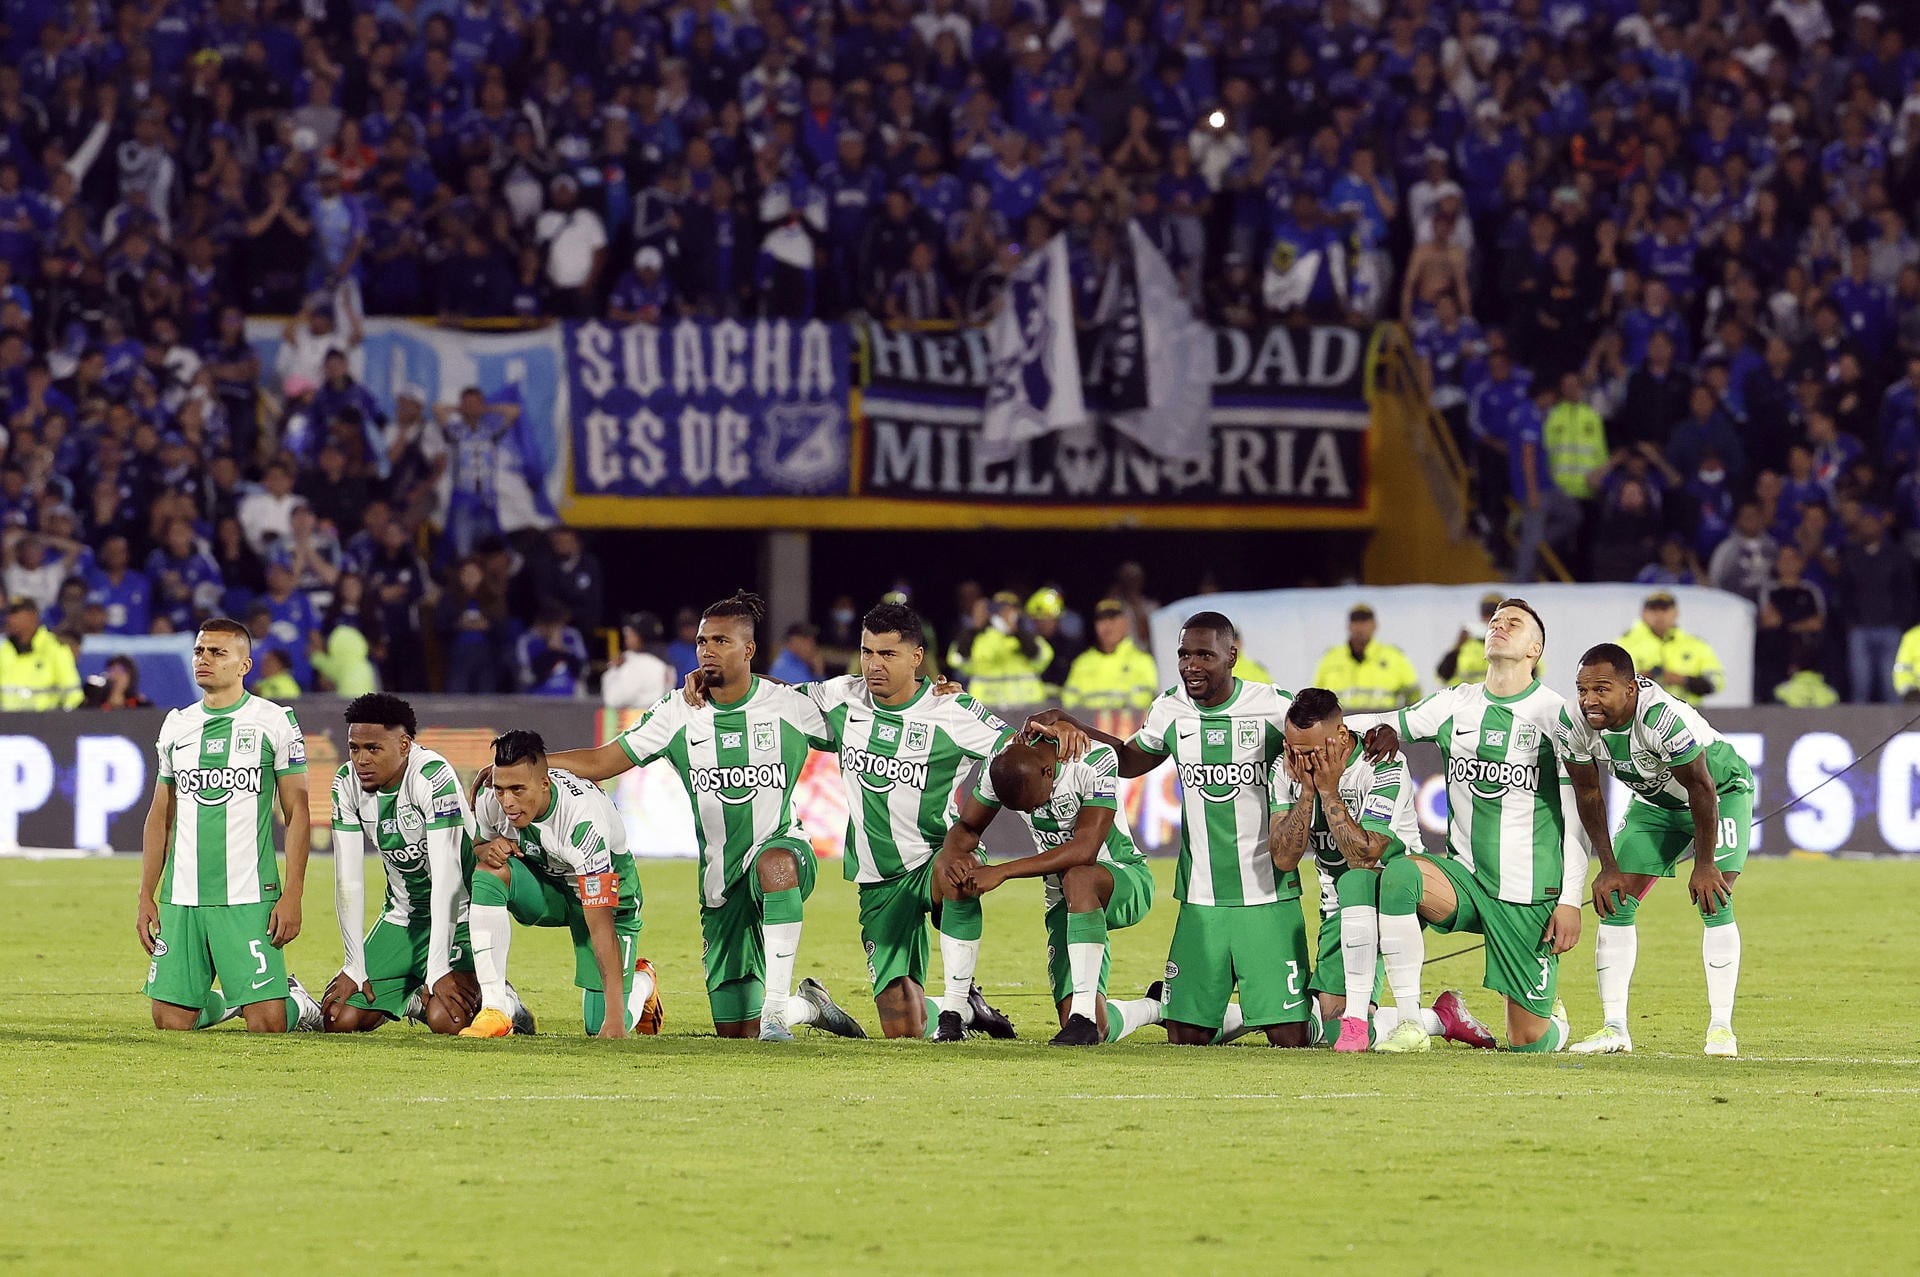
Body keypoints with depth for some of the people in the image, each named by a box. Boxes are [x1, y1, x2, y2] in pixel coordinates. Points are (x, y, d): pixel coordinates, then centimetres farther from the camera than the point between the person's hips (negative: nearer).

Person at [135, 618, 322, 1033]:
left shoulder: (273, 722, -1)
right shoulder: (176, 726, 11)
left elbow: (296, 812, -1)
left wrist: (292, 895, -9)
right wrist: (146, 897, 10)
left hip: (248, 900, -4)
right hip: (182, 900, 4)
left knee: (267, 1024, -10)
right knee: (170, 1021, -1)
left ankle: (296, 1002, 23)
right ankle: (223, 1001, 29)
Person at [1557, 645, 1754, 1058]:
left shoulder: (1662, 718, -40)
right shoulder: (1574, 726, -23)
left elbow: (1701, 788, -29)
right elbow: (1588, 793, -6)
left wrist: (1705, 864, -22)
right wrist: (1608, 867, -7)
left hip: (1721, 791, -6)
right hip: (1655, 802, 6)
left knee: (1713, 900, -19)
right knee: (1616, 900, -5)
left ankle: (1721, 1027, -13)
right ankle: (1614, 1027, -2)